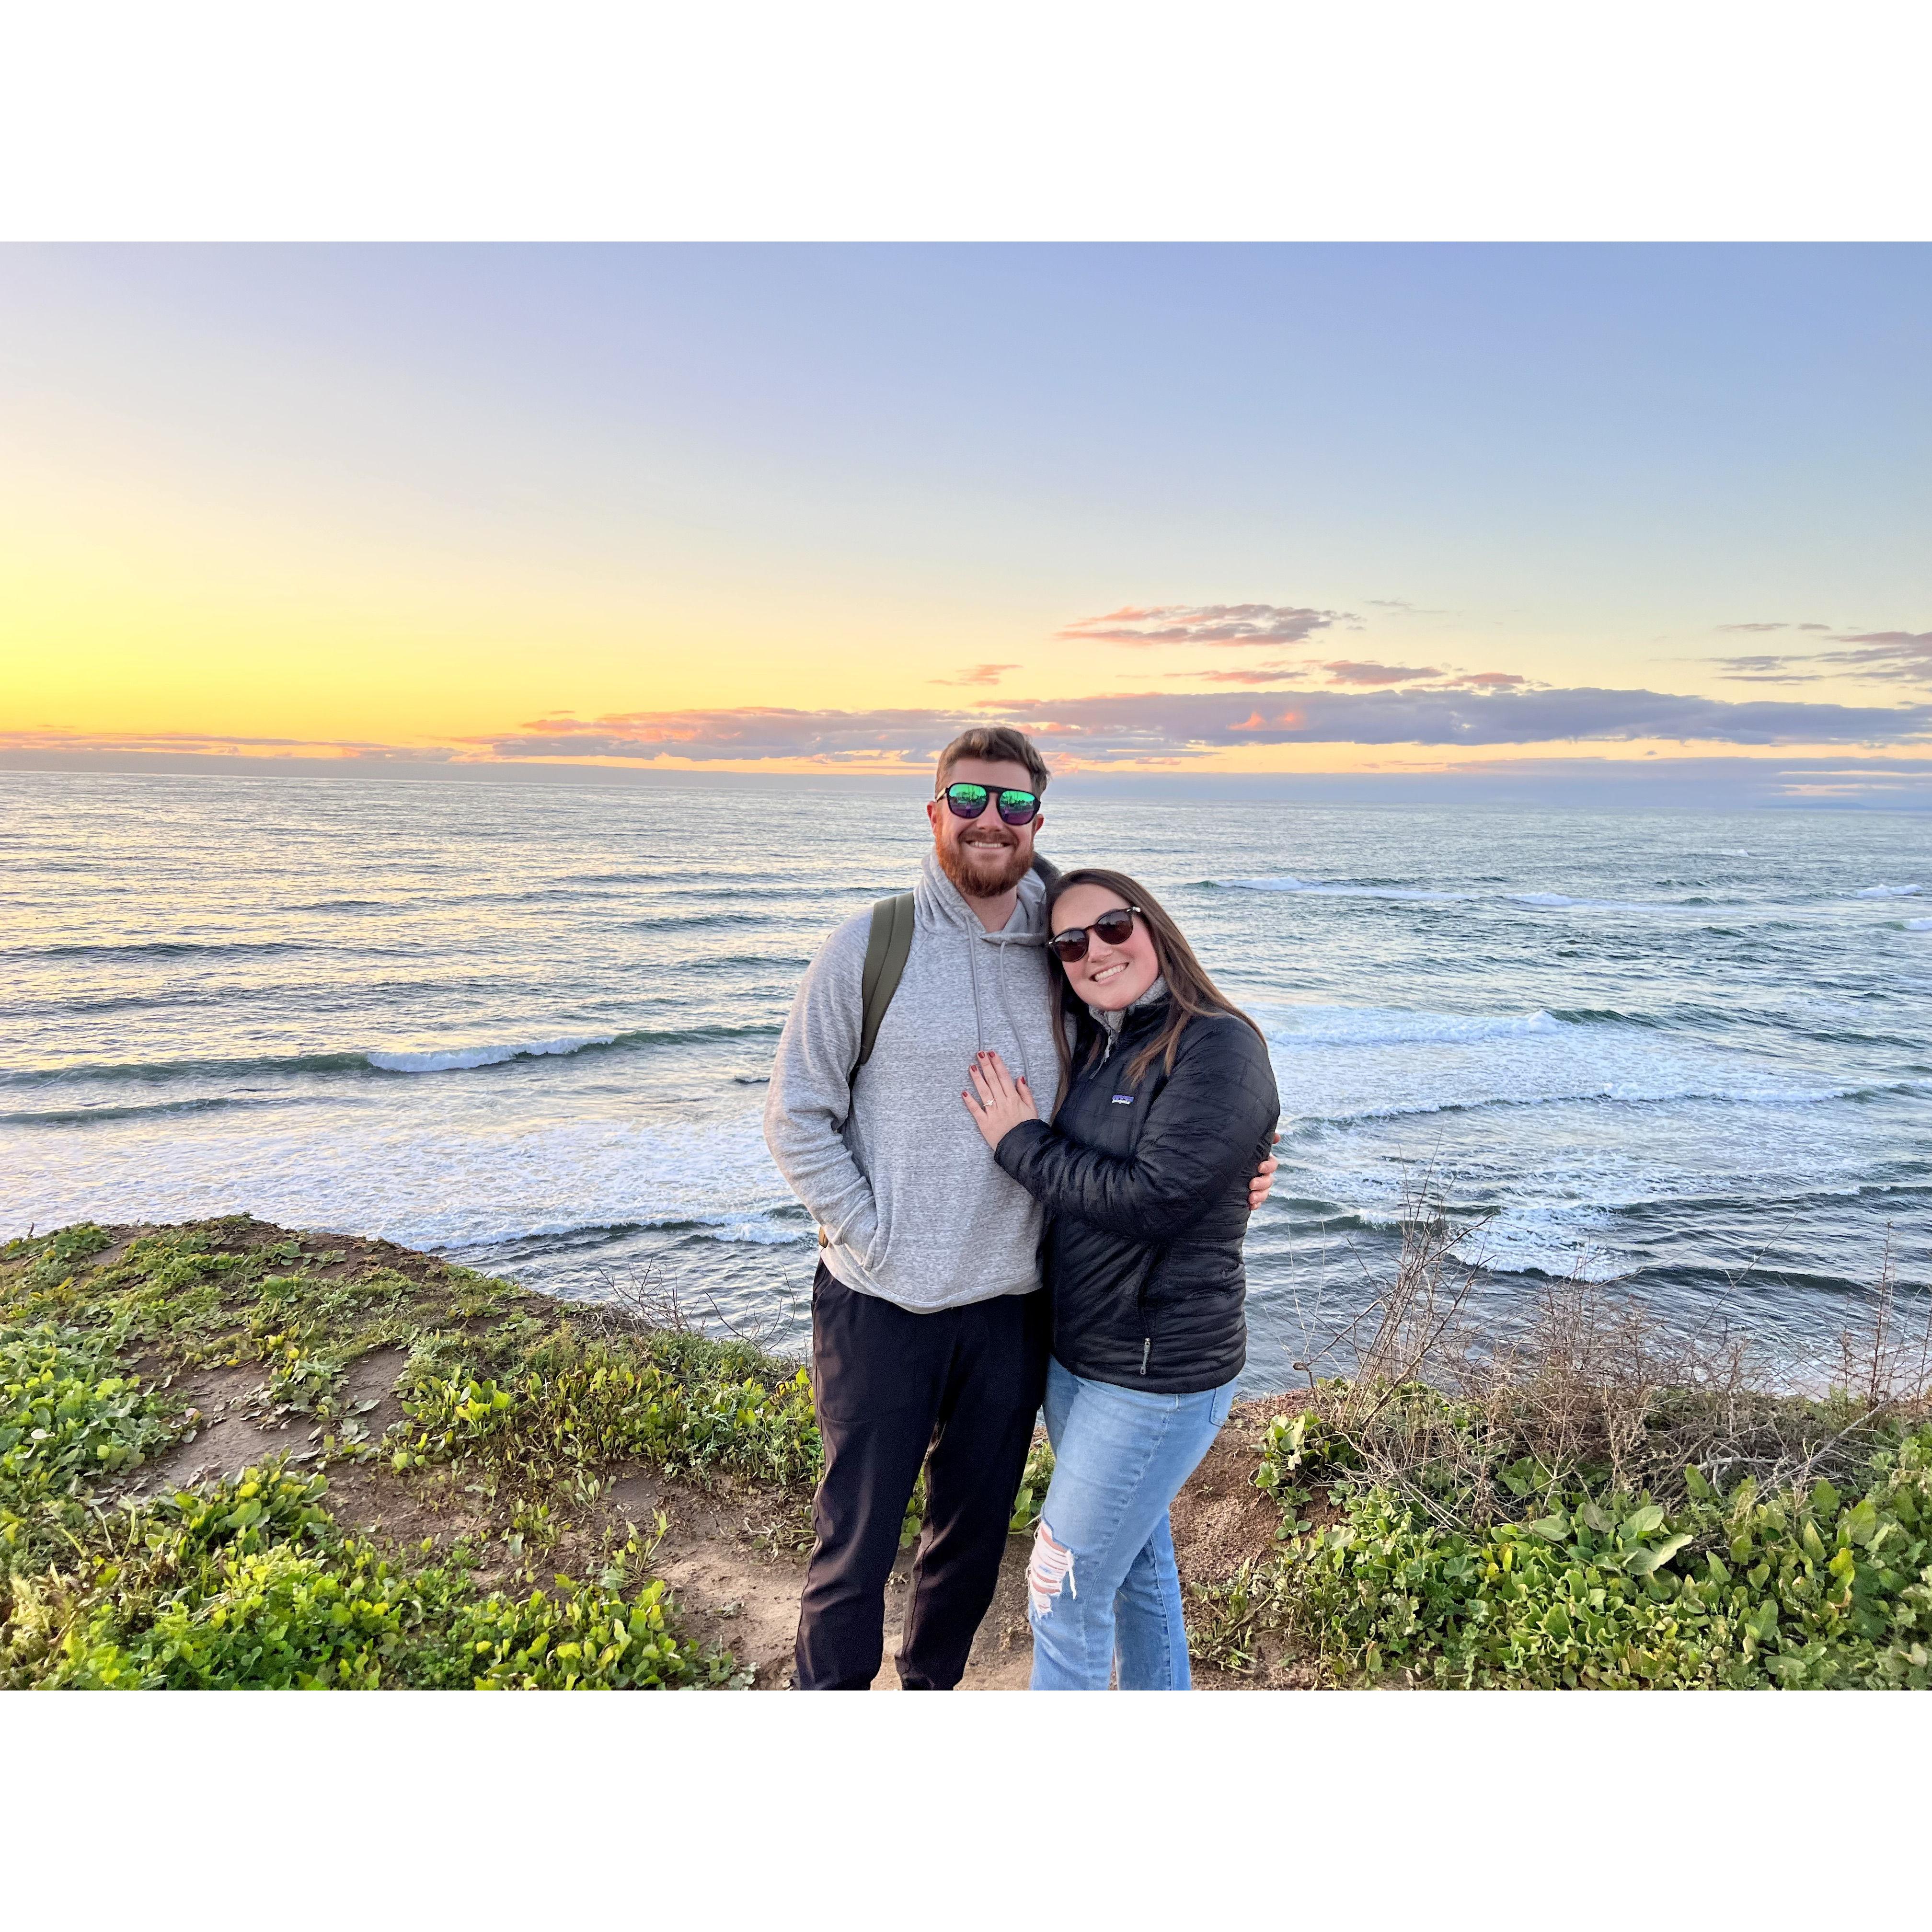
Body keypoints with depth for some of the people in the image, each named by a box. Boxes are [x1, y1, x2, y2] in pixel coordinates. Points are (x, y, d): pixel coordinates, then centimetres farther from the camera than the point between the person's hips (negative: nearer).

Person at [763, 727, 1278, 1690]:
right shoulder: (871, 946, -9)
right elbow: (797, 1116, -7)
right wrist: (872, 1239, -13)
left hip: (1011, 1309, 4)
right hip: (881, 1309, -3)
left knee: (974, 1536, 21)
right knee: (856, 1540, 10)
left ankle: (930, 1689, 45)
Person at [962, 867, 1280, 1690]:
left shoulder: (1218, 1048, -18)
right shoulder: (1087, 1050, 6)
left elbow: (1150, 1199, -26)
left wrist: (1022, 1141, -17)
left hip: (1160, 1375, -8)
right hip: (1071, 1352, 8)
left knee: (1065, 1590, 2)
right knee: (1136, 1561, 24)